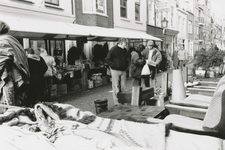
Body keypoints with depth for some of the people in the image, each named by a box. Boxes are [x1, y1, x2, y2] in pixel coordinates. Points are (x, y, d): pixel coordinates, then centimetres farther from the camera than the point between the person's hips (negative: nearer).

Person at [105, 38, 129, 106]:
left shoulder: (125, 50, 11)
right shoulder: (113, 49, -9)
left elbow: (127, 59, 25)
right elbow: (107, 59, -10)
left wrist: (126, 66, 10)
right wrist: (114, 65, -14)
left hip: (123, 70, 6)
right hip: (115, 70, -6)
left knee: (123, 87, 8)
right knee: (116, 87, -2)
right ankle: (116, 101, 6)